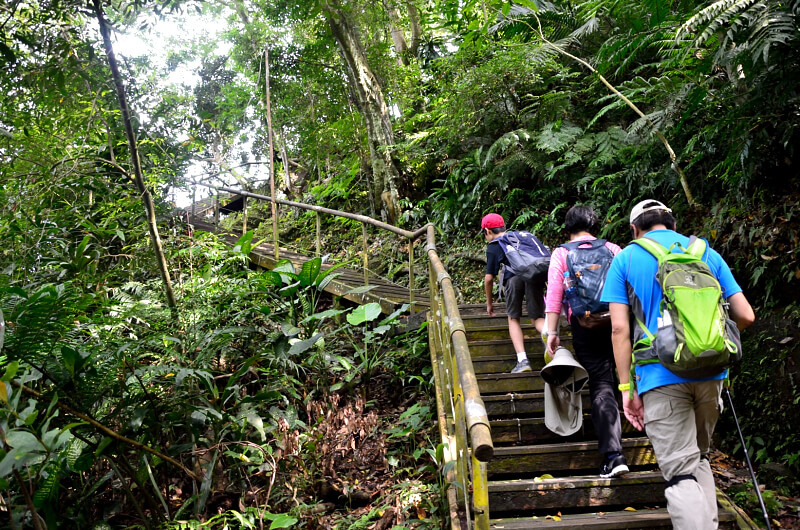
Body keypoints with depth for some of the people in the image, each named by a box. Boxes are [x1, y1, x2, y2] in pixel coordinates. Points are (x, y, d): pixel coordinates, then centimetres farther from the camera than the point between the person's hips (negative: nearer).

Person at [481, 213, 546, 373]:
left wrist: (489, 303, 26)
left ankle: (522, 360, 0)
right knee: (537, 318, 12)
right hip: (537, 274, 4)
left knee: (513, 318, 14)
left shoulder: (493, 247, 17)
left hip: (514, 276, -3)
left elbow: (489, 278, 13)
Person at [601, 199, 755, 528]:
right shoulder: (707, 253, 12)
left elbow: (619, 328, -5)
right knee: (699, 458, 23)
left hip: (661, 376, -4)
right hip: (710, 374, 4)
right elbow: (745, 315, 7)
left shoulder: (625, 259, 4)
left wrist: (627, 387, -2)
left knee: (680, 473, -1)